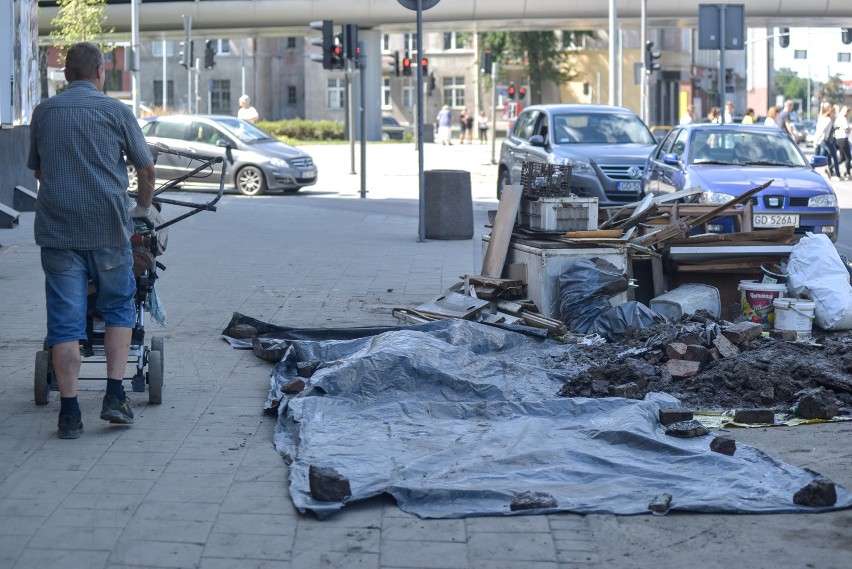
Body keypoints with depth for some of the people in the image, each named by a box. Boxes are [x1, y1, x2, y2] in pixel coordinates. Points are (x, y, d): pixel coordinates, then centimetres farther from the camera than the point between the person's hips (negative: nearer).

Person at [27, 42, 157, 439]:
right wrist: (144, 206, 27)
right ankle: (115, 396, 7)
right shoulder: (116, 111, 1)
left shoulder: (43, 113, 9)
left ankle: (69, 412, 0)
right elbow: (146, 168, 9)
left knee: (65, 320, 2)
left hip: (57, 229, 2)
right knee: (118, 309, 15)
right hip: (108, 228, -1)